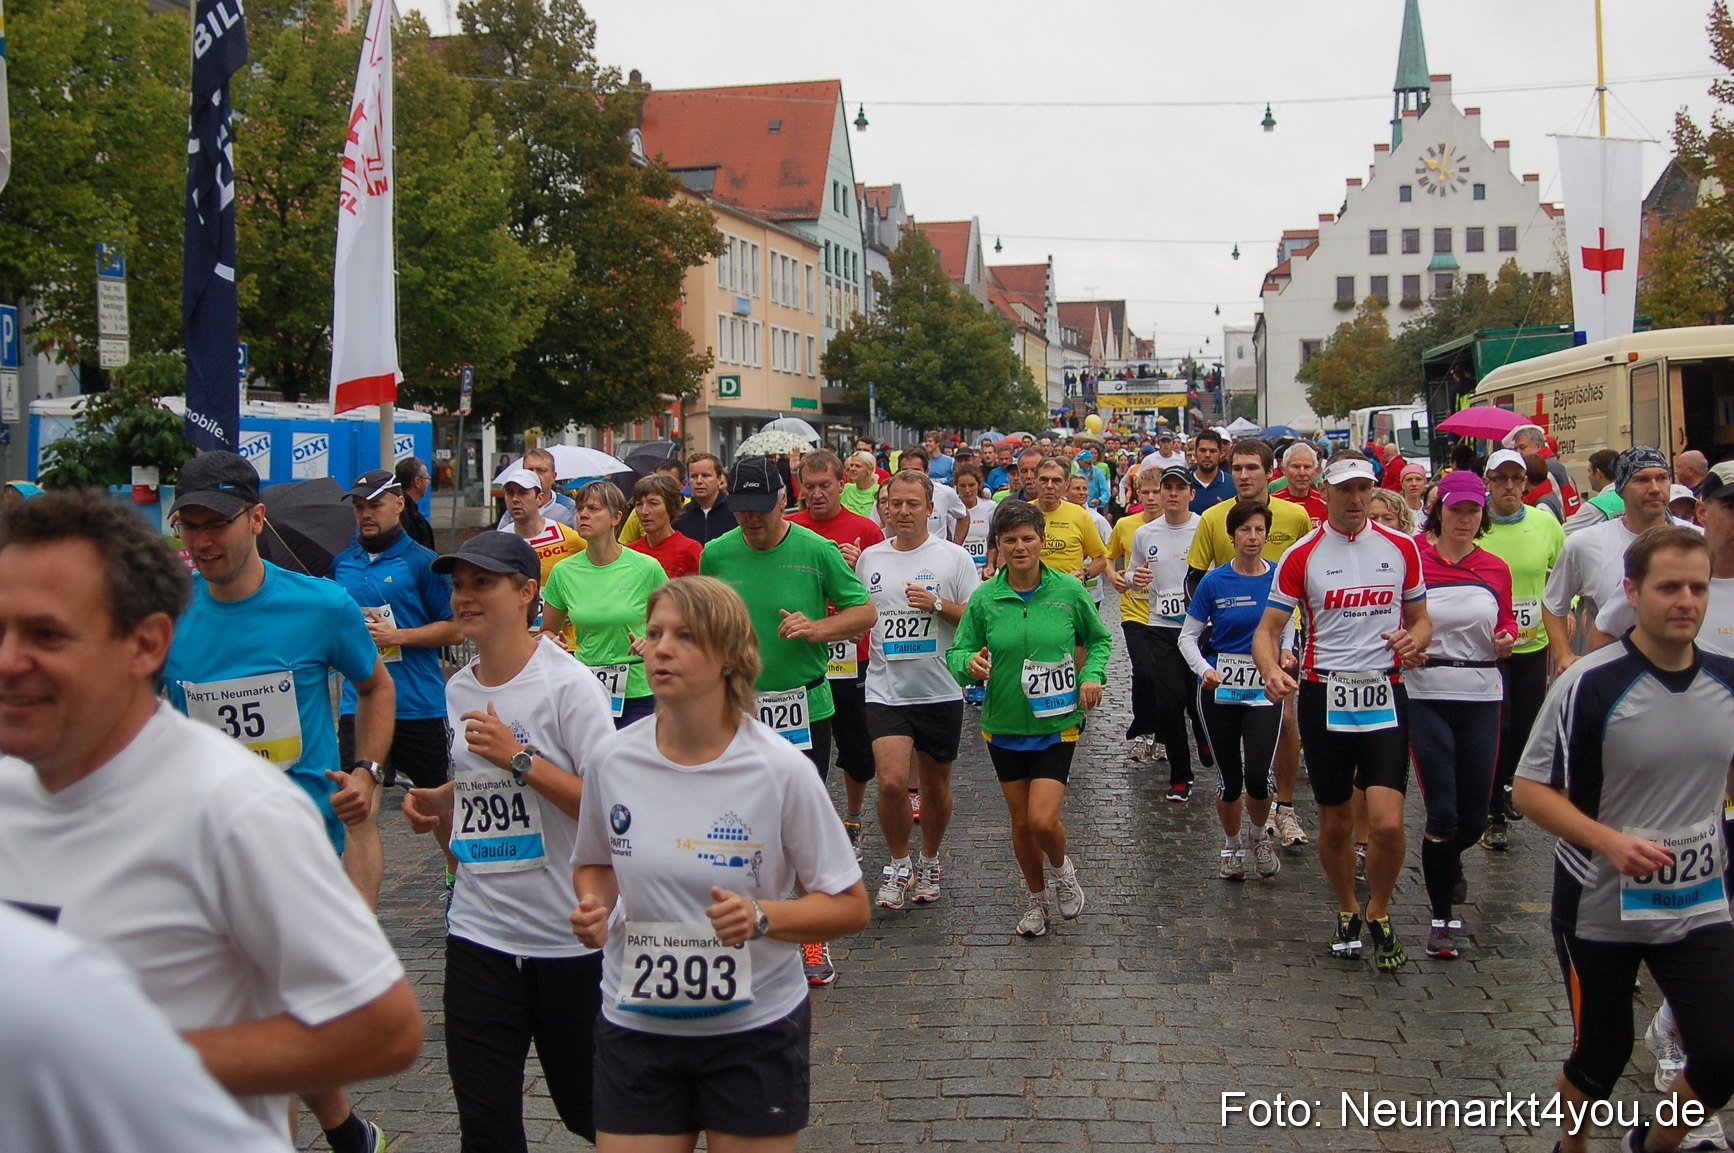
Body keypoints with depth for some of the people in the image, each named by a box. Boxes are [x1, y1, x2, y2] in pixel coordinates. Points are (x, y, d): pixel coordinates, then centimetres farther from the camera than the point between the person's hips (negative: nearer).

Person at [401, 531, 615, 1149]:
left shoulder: (568, 684, -12)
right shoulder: (458, 690, 8)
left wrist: (519, 759, -22)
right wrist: (437, 806, 3)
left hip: (571, 936, -5)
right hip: (479, 932, 5)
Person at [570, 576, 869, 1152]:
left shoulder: (780, 769, -15)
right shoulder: (611, 759, -6)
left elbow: (851, 906, -8)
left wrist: (762, 917, -25)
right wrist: (593, 908, -8)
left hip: (755, 1026, -2)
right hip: (635, 1024, 2)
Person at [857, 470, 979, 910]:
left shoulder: (954, 557, -1)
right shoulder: (869, 558, 7)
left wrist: (939, 605, -17)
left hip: (940, 691, -1)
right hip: (885, 690, 1)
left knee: (935, 785, 12)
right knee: (892, 782, -14)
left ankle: (929, 863, 34)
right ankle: (898, 865, 8)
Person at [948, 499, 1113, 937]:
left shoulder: (1069, 590, -6)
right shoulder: (984, 598, -6)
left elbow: (1099, 639, 9)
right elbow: (957, 650, 0)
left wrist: (1092, 675, -8)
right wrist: (969, 663, -23)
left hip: (1057, 724, -2)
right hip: (1004, 725, 2)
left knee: (1043, 820, -14)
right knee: (1021, 823, 12)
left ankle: (1062, 869, 21)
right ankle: (1037, 898, 37)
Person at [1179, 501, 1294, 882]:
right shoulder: (1214, 582, -4)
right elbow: (1188, 636, 1)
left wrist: (1286, 651, -4)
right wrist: (1203, 669, -16)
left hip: (1265, 687, 0)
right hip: (1220, 689, 0)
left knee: (1258, 775, -13)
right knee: (1230, 777, 7)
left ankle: (1260, 835, 19)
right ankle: (1232, 845, 32)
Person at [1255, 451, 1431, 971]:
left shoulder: (1401, 547, 5)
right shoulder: (1302, 555, -1)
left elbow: (1420, 617, 16)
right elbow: (1268, 629, -2)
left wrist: (1415, 640, -9)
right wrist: (1271, 670, -24)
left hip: (1385, 696, 0)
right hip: (1323, 697, 0)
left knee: (1388, 823, -12)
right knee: (1335, 822, 10)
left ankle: (1379, 915, 14)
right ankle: (1347, 911, 35)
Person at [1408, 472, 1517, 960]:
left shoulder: (1496, 570, 6)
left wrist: (1507, 638, -2)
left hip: (1481, 698, 3)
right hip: (1426, 696, -3)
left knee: (1474, 818, 7)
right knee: (1442, 814, -7)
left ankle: (1447, 860, 44)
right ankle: (1442, 918, 10)